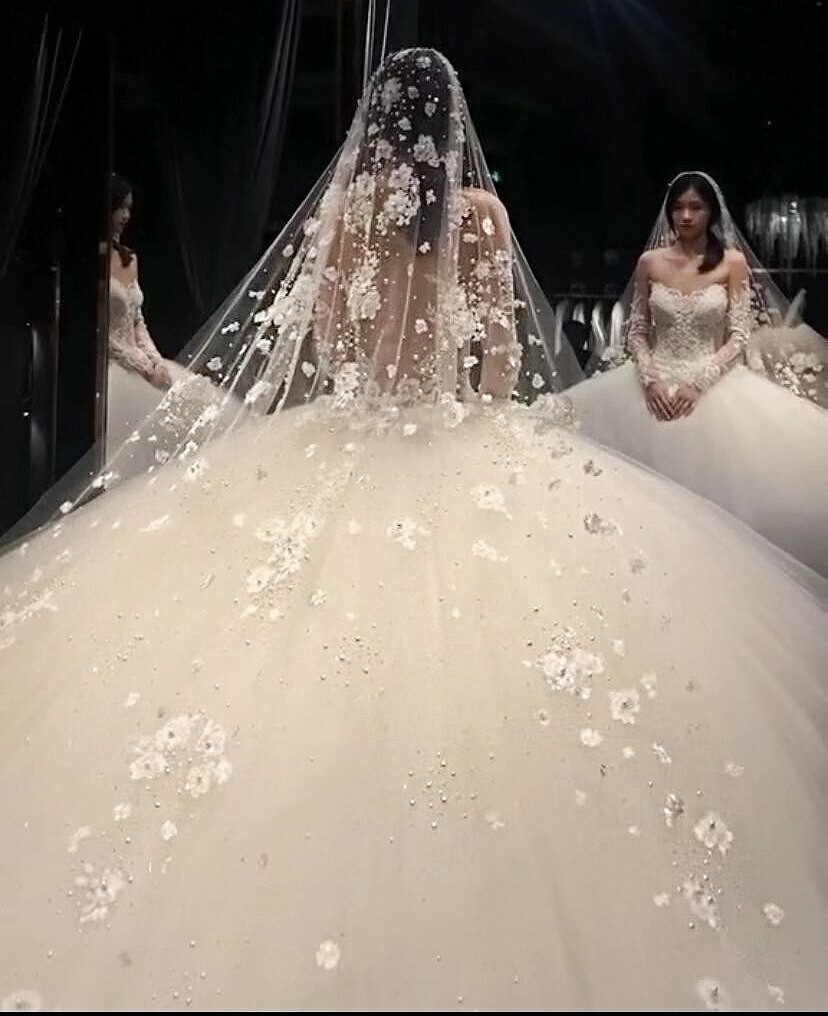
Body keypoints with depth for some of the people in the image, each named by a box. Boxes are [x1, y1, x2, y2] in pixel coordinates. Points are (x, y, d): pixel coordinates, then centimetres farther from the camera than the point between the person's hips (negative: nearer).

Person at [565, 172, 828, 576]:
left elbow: (740, 337, -4)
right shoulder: (650, 262, 4)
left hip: (714, 385, -2)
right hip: (656, 383, 2)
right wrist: (649, 379, -10)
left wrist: (699, 383, -16)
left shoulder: (733, 262, -1)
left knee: (716, 478, -17)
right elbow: (636, 331, 7)